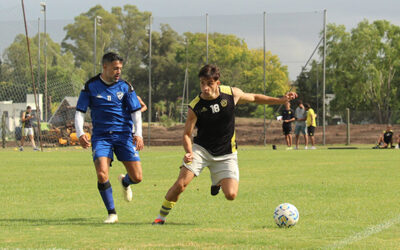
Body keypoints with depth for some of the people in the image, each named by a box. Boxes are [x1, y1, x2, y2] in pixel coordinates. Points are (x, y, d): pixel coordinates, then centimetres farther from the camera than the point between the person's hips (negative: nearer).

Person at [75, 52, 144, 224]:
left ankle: (125, 182, 34)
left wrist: (138, 134, -12)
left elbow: (136, 111, 3)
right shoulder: (90, 86, 0)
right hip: (100, 137, -1)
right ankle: (112, 214, -5)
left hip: (123, 135, 1)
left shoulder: (125, 87, 2)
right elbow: (80, 112, 3)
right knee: (102, 174, -22)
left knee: (137, 177, -6)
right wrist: (80, 133, -12)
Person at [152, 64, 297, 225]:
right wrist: (189, 152, -28)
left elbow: (254, 98, 8)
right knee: (181, 183, -19)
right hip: (201, 149, -1)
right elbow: (187, 133, -9)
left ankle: (218, 181, 25)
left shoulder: (232, 94, -12)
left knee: (231, 195, -13)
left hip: (226, 155, 1)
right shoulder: (195, 107, -16)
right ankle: (161, 216, 3)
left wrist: (281, 100, 9)